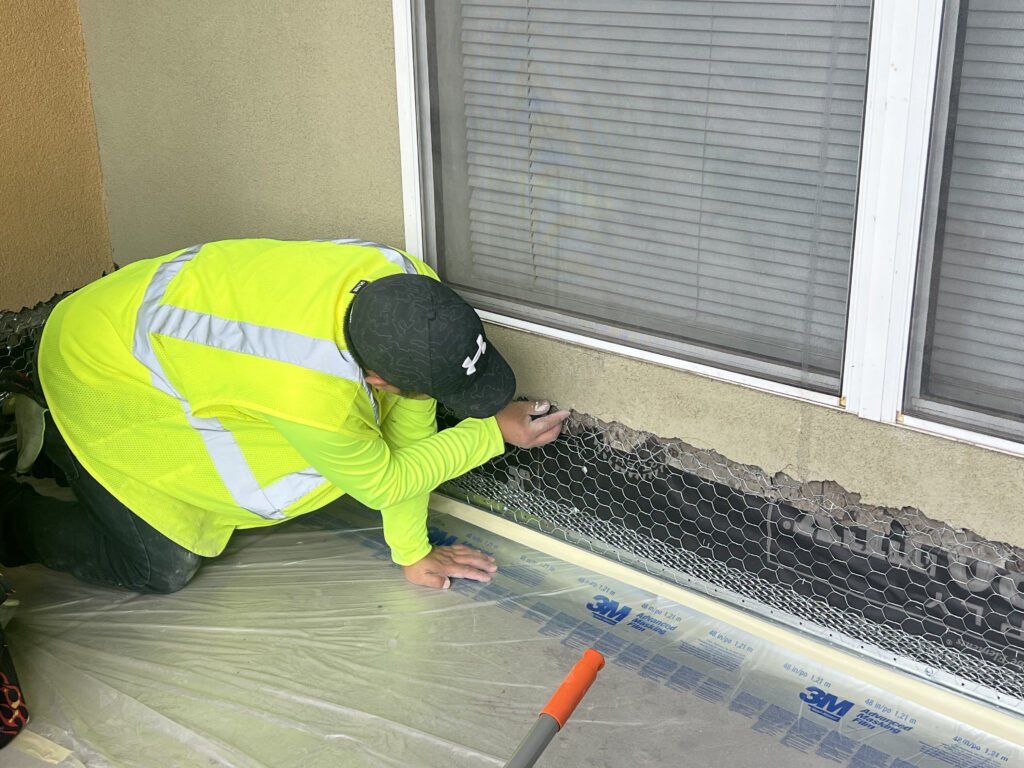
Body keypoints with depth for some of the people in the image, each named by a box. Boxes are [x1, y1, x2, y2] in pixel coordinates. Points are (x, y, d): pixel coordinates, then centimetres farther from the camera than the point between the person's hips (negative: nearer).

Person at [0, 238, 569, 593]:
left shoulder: (412, 285, -22)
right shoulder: (313, 393, -42)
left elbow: (408, 424, -9)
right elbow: (381, 482, -20)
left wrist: (412, 551, -1)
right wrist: (496, 432, -13)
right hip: (99, 369, -7)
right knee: (161, 567, -7)